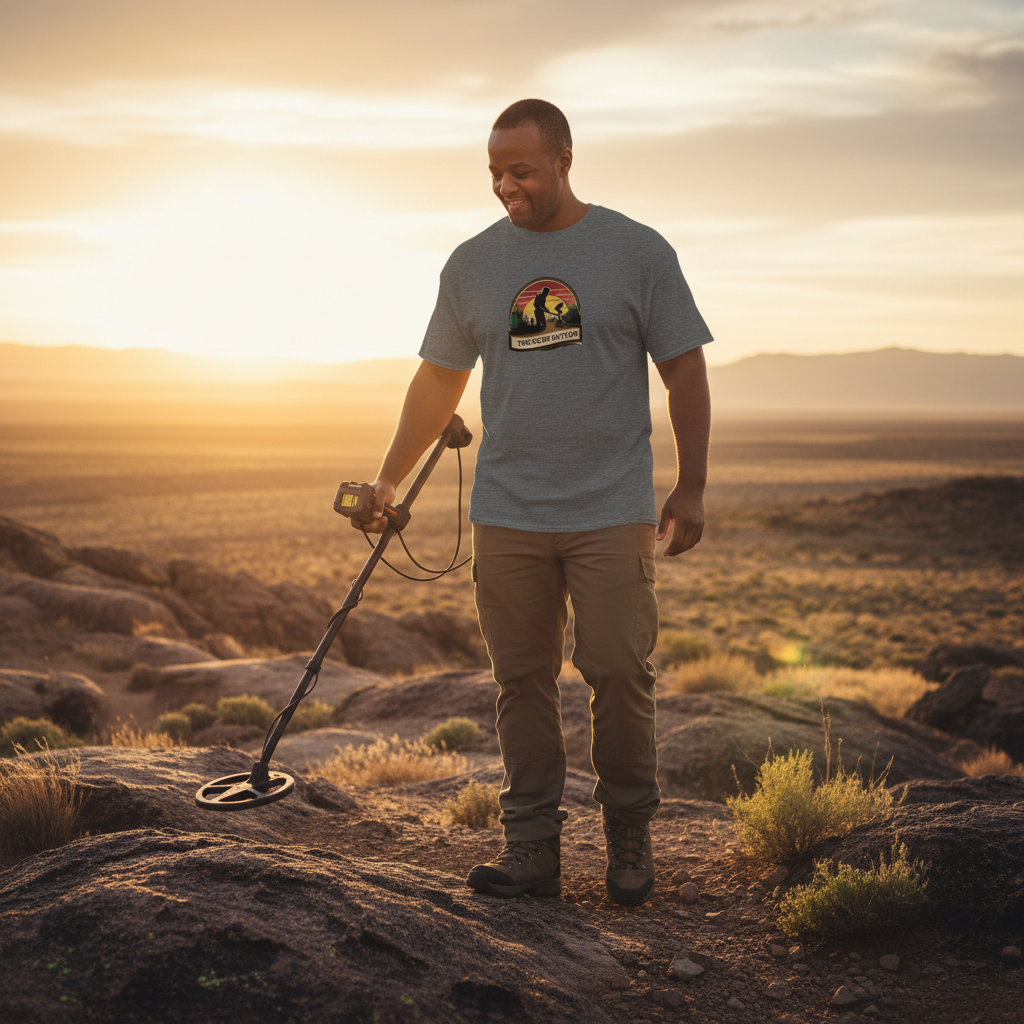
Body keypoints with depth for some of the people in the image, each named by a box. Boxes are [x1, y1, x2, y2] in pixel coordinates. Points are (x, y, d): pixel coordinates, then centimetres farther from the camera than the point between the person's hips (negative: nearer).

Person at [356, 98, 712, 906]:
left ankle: (630, 841, 15)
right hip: (506, 514, 3)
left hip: (612, 513, -2)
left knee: (619, 674, -3)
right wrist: (390, 481, 18)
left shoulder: (638, 252, 2)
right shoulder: (472, 264, 10)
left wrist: (691, 488, -2)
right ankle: (531, 849, 13)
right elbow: (438, 382, 17)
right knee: (523, 682, 4)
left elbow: (685, 372, 3)